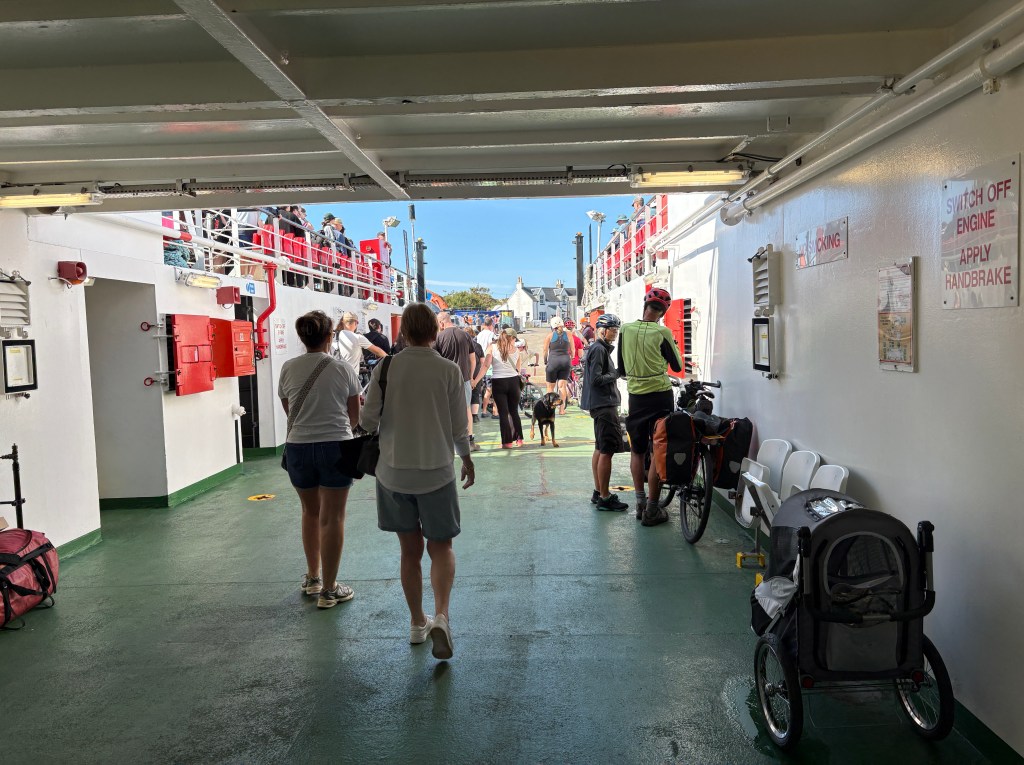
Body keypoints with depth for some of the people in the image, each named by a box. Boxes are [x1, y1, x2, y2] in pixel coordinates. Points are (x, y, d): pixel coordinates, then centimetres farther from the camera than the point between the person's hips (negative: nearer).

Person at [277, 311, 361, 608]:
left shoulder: (288, 369, 0)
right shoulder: (342, 369, -5)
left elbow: (290, 410, 12)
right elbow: (354, 416, 4)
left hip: (298, 447, 3)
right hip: (335, 446, -3)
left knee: (311, 512, 21)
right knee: (332, 517, 4)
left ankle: (313, 578, 33)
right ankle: (329, 589, 9)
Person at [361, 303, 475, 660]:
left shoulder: (385, 368, -5)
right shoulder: (449, 370, -7)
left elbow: (368, 420, -4)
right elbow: (459, 426, -4)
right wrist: (467, 458, 14)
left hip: (393, 472, 2)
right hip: (436, 471, -1)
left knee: (410, 550, 16)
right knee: (441, 547, 12)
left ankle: (417, 623, 27)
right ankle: (441, 615, -9)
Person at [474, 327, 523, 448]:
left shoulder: (492, 347, -1)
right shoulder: (516, 350, 5)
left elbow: (485, 366, -10)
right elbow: (517, 369, 5)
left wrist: (475, 381, -10)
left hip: (498, 383, -2)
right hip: (513, 381, 2)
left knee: (503, 413, 4)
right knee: (514, 411, 16)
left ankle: (507, 442, 4)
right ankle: (518, 439, 17)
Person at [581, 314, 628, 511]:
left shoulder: (602, 348, 17)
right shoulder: (599, 349, -15)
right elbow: (596, 379, -22)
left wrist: (616, 373, 8)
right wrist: (616, 373, -14)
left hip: (601, 404, 11)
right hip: (604, 405, -11)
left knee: (600, 449, 14)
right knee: (607, 450, -10)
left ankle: (598, 492, 22)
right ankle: (604, 498, -7)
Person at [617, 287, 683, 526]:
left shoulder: (626, 329, -1)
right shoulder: (662, 332, -11)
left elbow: (621, 369, 8)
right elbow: (677, 366, 2)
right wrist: (674, 346, 19)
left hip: (635, 396, 3)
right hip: (660, 396, -3)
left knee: (637, 451, 16)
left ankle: (640, 502, 21)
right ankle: (651, 510, 5)